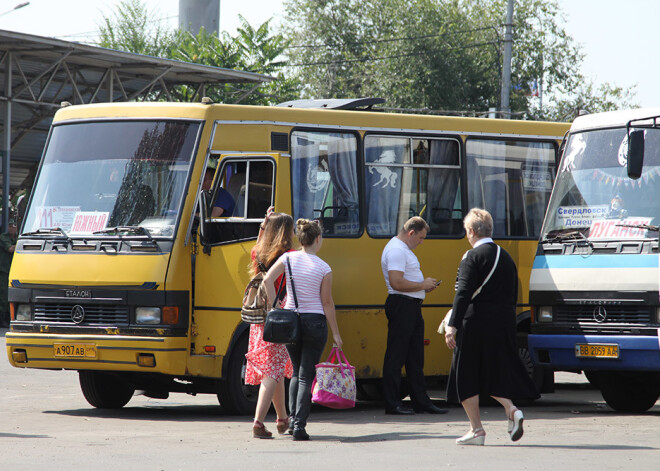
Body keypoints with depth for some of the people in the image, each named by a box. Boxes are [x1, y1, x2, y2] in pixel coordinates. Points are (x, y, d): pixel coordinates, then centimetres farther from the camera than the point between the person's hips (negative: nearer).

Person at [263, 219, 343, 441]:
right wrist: (335, 333, 4)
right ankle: (299, 425, -8)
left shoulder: (288, 258, 0)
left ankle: (293, 419, 12)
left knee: (297, 372, 20)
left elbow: (268, 280, -11)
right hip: (315, 322, -3)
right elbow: (327, 303, -4)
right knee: (307, 376, 0)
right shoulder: (323, 268, -7)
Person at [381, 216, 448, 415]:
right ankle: (392, 404, -4)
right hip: (401, 306, -11)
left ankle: (421, 401, 16)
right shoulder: (396, 250, -15)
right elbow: (396, 283, -24)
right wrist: (423, 285, -14)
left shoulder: (404, 249, 20)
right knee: (396, 356, -6)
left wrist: (425, 285, 12)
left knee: (415, 357, 12)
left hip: (412, 307, 11)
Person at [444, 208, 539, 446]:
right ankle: (511, 410, -6)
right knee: (492, 373, 18)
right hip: (503, 326, 7)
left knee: (466, 375, 5)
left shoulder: (473, 257, -10)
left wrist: (453, 326, -20)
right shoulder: (506, 257, 12)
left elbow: (464, 293, -18)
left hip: (475, 323, -7)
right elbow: (513, 295, 15)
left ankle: (476, 429, 4)